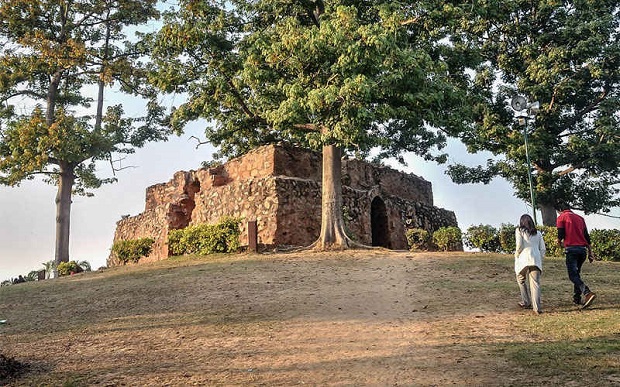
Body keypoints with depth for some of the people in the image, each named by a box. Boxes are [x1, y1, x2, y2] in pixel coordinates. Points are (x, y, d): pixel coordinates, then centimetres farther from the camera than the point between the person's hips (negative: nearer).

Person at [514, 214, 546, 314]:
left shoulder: (519, 230, 5)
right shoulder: (538, 233, 17)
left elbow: (519, 245, -7)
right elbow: (543, 249, 13)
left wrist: (516, 255, 7)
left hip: (523, 259, -3)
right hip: (536, 260, 3)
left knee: (521, 280, 19)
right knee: (535, 283, -2)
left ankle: (526, 302, 24)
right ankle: (537, 308, -11)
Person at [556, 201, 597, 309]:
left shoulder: (561, 217, 1)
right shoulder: (580, 218, 18)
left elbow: (561, 235, -7)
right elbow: (586, 236, 15)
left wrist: (560, 243, 15)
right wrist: (590, 252, 17)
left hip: (571, 249, -7)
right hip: (582, 248, 7)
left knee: (573, 275, -9)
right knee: (576, 273, 18)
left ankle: (588, 293, -30)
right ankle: (577, 299, 18)